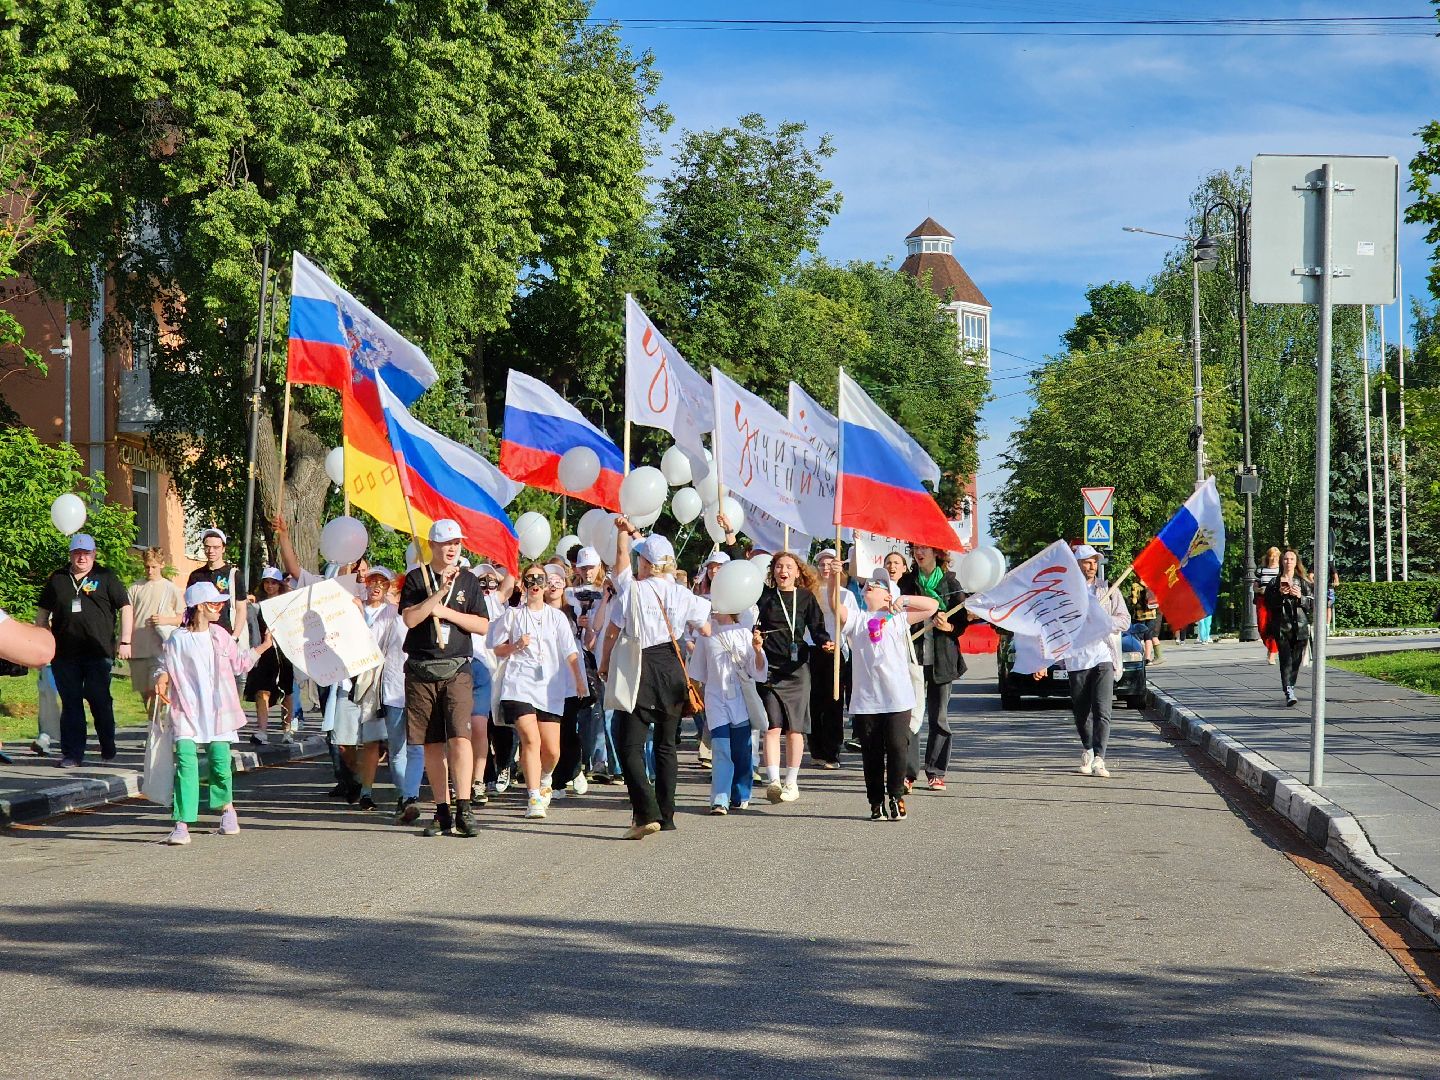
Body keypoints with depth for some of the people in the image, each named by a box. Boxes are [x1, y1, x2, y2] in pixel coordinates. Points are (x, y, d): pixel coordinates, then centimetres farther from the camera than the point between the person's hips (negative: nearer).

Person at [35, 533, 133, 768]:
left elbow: (126, 608, 5)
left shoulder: (105, 577, 5)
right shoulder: (57, 579, 13)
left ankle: (108, 749, 12)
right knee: (70, 704, 3)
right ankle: (72, 754, 6)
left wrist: (125, 642, -2)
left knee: (100, 700, -3)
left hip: (98, 652, -2)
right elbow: (43, 613, 20)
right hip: (65, 653, 3)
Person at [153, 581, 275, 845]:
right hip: (187, 711, -3)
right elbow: (164, 666, 5)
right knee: (186, 761, -15)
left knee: (220, 761, -2)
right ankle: (183, 824, -15)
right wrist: (161, 678, -16)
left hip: (217, 712, 3)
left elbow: (239, 663, 22)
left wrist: (264, 646, 21)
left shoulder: (220, 636, 10)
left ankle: (226, 806, 28)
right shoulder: (177, 640, -3)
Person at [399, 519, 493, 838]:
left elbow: (483, 626, 4)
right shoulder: (416, 578, 6)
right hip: (420, 671, 1)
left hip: (456, 671, -1)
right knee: (432, 743, 5)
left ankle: (463, 811, -17)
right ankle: (443, 812, 11)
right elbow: (409, 618, -9)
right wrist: (441, 591, -13)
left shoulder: (468, 580, 9)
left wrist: (447, 612, -6)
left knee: (459, 737, -16)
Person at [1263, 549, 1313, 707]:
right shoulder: (1274, 582, 7)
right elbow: (1268, 604, 2)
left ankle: (1290, 689, 18)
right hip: (1281, 627, -2)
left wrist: (1300, 596, -9)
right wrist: (1280, 594, -12)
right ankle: (1289, 692, -22)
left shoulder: (1303, 582, 10)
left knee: (1296, 660, 2)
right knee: (1286, 659, -14)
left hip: (1300, 626, 2)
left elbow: (1312, 604, 6)